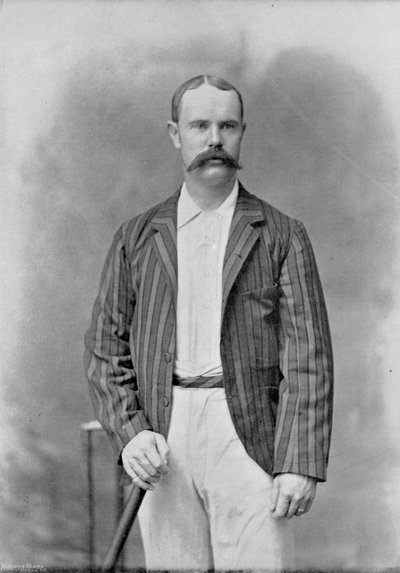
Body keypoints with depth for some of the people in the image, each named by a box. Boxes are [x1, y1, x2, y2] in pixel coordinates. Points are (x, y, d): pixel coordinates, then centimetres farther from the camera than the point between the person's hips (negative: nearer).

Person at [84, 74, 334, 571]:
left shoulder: (281, 235, 6)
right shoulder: (137, 237, 13)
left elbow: (308, 357, 0)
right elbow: (105, 348, 12)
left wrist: (301, 464, -8)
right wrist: (129, 432, -3)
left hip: (247, 437, -2)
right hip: (162, 441, 2)